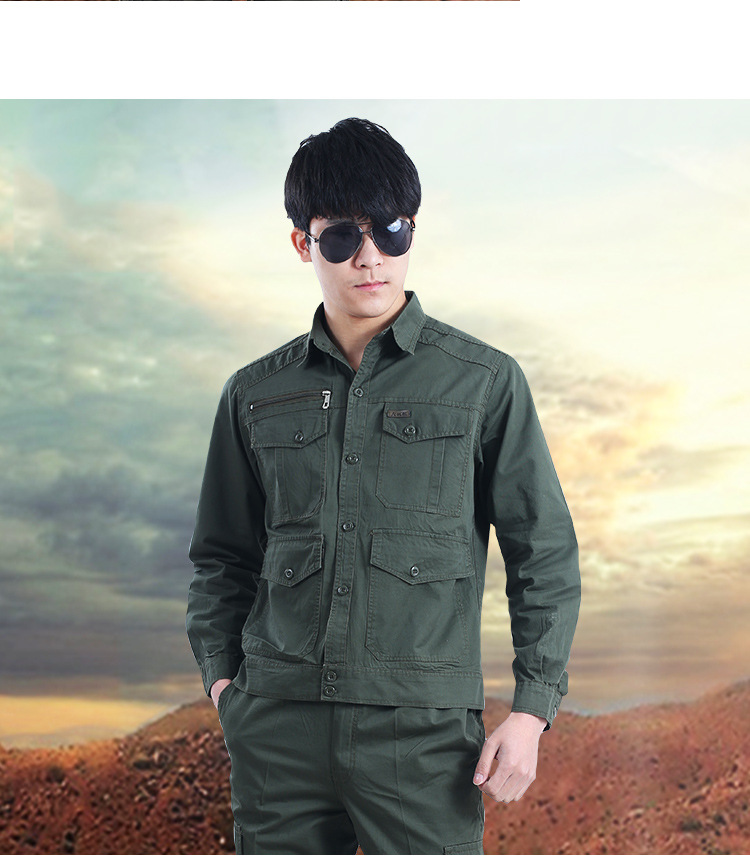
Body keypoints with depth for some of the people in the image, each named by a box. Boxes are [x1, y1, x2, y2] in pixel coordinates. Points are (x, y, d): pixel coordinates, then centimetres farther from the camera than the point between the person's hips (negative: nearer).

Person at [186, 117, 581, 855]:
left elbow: (545, 554, 5)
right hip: (277, 723, 3)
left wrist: (532, 709, -2)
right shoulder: (256, 394, 11)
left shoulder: (483, 383, 3)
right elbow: (222, 557, 19)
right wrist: (220, 675, 6)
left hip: (422, 726, -2)